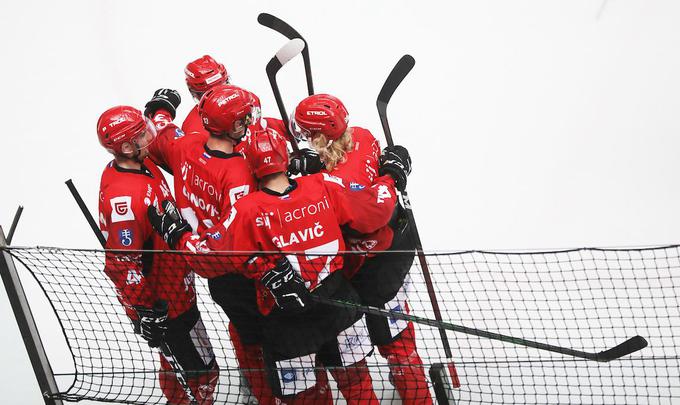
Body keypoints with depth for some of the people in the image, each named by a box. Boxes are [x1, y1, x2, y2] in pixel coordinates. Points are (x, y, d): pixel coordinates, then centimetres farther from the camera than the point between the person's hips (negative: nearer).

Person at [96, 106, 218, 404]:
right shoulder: (124, 197, -34)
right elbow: (123, 266, -29)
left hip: (174, 287, 10)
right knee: (201, 373, 2)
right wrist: (146, 313, -22)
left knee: (176, 362, 28)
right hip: (161, 302, -10)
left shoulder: (141, 163, -4)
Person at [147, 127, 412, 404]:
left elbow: (211, 255, -12)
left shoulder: (247, 212, -18)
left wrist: (175, 234, 3)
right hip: (338, 307, 3)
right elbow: (374, 210, -4)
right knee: (356, 381, 20)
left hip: (287, 321, -3)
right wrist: (390, 175, 14)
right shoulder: (325, 187, -11)